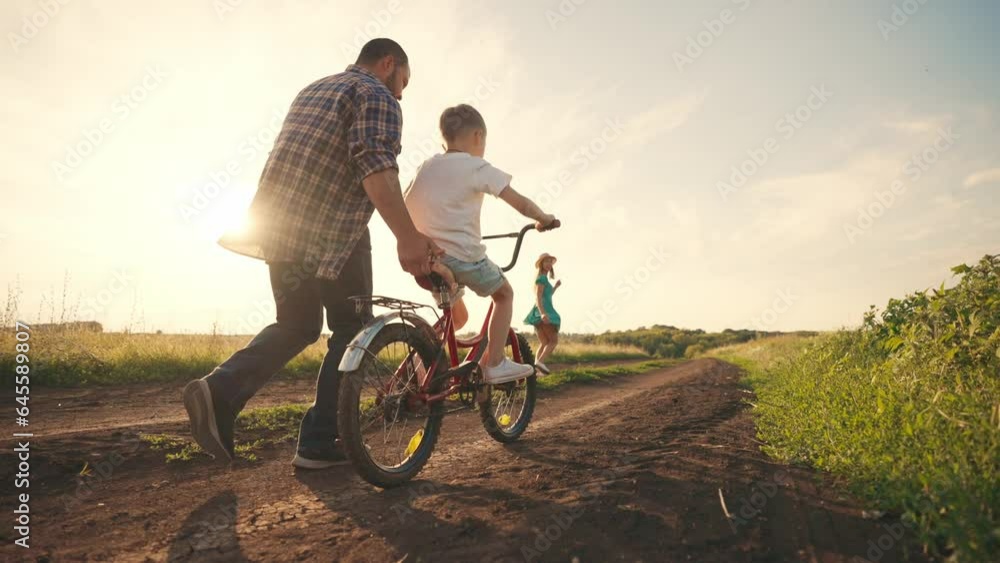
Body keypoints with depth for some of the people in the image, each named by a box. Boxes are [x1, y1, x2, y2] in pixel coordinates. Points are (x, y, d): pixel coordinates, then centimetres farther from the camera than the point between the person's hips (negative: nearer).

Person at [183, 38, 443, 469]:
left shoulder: (313, 90, 24)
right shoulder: (377, 96, -3)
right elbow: (376, 169, -20)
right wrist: (408, 237, -28)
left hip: (276, 226, 8)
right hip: (330, 233, -8)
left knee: (296, 325, 21)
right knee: (352, 330, 8)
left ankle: (221, 389, 0)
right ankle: (318, 444, 10)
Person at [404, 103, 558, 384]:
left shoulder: (426, 167, 14)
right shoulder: (477, 167, -2)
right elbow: (521, 203, -2)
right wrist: (544, 219, 16)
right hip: (463, 255, -6)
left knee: (458, 316, 25)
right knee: (504, 294, 16)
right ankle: (495, 364, 11)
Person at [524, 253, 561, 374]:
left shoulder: (541, 278, 22)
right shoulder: (542, 278, -7)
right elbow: (538, 297, -20)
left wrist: (555, 287, 24)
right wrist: (543, 313, -33)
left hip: (540, 313, 9)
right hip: (545, 312, -9)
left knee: (544, 343, 8)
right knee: (554, 340, -10)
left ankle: (537, 368, -1)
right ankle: (540, 361, -25)